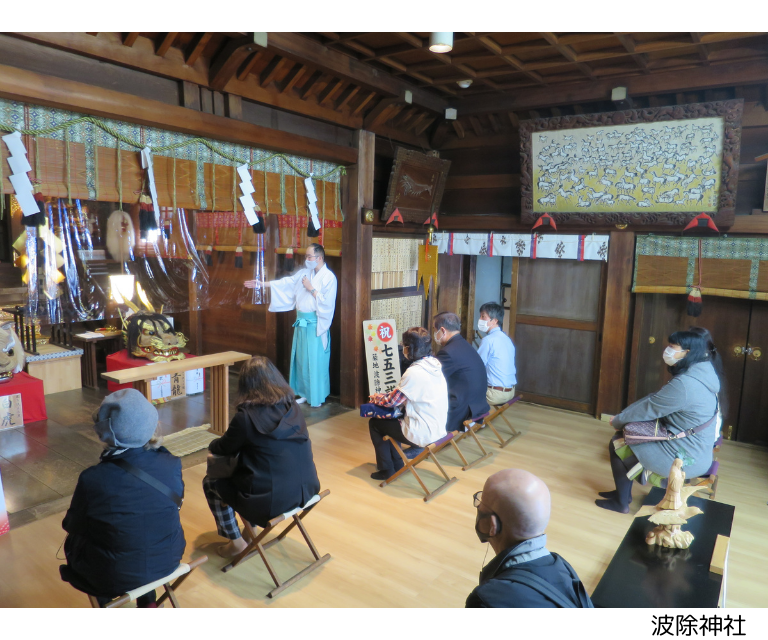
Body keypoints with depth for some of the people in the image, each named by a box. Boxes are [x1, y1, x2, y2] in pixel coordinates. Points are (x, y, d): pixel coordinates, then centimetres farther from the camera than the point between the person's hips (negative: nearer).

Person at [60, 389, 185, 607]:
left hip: (115, 576, -2)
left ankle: (105, 603, 40)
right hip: (167, 562, 2)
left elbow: (72, 526, -7)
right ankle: (147, 602, 35)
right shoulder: (171, 465, -20)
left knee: (73, 541, 26)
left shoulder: (93, 479, -26)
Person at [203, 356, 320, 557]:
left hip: (270, 499, -6)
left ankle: (236, 541, 27)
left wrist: (212, 445, 24)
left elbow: (225, 449, 1)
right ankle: (251, 526, 43)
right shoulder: (293, 407, 0)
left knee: (210, 482, 19)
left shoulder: (246, 417, -16)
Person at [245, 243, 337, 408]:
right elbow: (285, 283, 10)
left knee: (316, 361, -1)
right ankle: (305, 393, 25)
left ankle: (318, 397, 11)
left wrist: (311, 289, -15)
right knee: (301, 359, 13)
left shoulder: (329, 277, -10)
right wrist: (262, 284, 6)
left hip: (316, 325, -7)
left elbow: (327, 303, -17)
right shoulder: (303, 273, 10)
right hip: (301, 323, 7)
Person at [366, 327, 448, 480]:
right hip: (438, 429, 8)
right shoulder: (434, 363, 1)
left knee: (374, 423, 11)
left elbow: (391, 401, -12)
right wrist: (383, 396, 11)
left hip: (423, 434, -8)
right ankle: (397, 464, 32)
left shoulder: (414, 372, -24)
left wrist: (376, 397, 8)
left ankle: (386, 469, 21)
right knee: (389, 419, 25)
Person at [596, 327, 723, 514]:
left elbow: (647, 409, -18)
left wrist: (618, 420, -1)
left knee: (617, 444, 2)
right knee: (625, 435, 14)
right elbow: (654, 400, 7)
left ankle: (621, 502, 17)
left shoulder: (684, 384, -29)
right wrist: (623, 417, 3)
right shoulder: (701, 374, 3)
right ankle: (623, 492, 28)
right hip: (696, 453, 9)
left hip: (686, 460, -9)